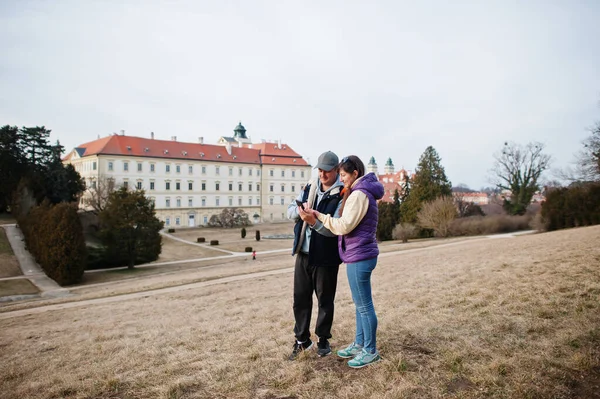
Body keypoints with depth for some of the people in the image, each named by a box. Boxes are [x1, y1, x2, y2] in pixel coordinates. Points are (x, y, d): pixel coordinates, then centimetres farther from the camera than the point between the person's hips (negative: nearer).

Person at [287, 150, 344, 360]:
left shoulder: (342, 195, -13)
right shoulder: (309, 187, 7)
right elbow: (290, 210, 6)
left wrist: (314, 221, -35)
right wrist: (299, 211, -16)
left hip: (325, 258, -5)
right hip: (303, 254, 6)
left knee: (325, 301, 10)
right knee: (300, 298, 13)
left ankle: (323, 339, 29)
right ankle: (302, 339, 29)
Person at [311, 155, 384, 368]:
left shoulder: (359, 194, -17)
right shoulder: (363, 192, 15)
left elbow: (344, 226, -21)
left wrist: (320, 216, -12)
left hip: (359, 257, -10)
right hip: (361, 255, 10)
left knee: (364, 305, 0)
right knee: (360, 303, 18)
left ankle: (370, 351, 13)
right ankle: (359, 344, 30)